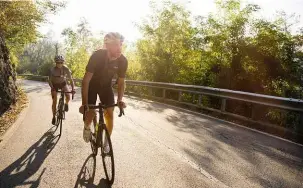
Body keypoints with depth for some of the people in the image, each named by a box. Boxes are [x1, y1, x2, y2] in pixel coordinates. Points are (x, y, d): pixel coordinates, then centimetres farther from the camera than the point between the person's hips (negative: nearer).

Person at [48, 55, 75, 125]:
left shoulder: (66, 69, -23)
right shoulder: (52, 70, -25)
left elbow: (70, 79, -23)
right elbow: (50, 80, -23)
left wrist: (73, 88, -35)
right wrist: (52, 88, -41)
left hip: (63, 83, 1)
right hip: (54, 84, -1)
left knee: (68, 97, -20)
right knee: (54, 101, -7)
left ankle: (66, 104, 17)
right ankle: (54, 117, 8)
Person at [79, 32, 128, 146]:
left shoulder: (123, 61, -23)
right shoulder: (97, 56, -33)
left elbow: (121, 82, -10)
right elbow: (86, 80, -32)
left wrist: (120, 99, -25)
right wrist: (84, 103, -37)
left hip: (106, 85, 3)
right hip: (92, 84, -2)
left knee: (109, 114, -6)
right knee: (90, 112, -14)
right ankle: (86, 128, 23)